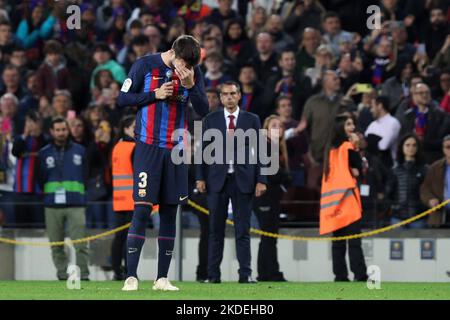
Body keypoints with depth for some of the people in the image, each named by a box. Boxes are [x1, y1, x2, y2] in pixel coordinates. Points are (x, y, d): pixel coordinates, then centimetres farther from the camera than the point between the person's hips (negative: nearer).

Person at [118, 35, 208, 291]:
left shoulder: (193, 73, 4)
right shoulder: (145, 65, -5)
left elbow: (203, 111, 0)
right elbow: (123, 99, -1)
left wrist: (190, 85, -15)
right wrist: (155, 95, -13)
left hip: (176, 150, 4)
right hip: (148, 147, -4)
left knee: (170, 212, 5)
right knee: (142, 210, -10)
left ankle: (162, 278, 10)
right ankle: (131, 277, -10)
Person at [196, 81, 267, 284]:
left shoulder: (252, 120, 7)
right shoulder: (210, 120, 8)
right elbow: (203, 150, 7)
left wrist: (261, 180, -3)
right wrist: (200, 177, -2)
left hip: (243, 180, -1)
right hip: (217, 179, 1)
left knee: (243, 229, 0)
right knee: (216, 229, 2)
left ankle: (245, 274, 1)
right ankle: (213, 274, 5)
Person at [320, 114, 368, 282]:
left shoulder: (331, 148, 15)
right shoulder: (348, 147, -6)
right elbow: (357, 170, -2)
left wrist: (351, 171, 5)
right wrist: (356, 148, 0)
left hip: (333, 197, 7)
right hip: (347, 197, -7)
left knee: (338, 241, 7)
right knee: (354, 240, -11)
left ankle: (340, 275, 3)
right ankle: (360, 274, -18)